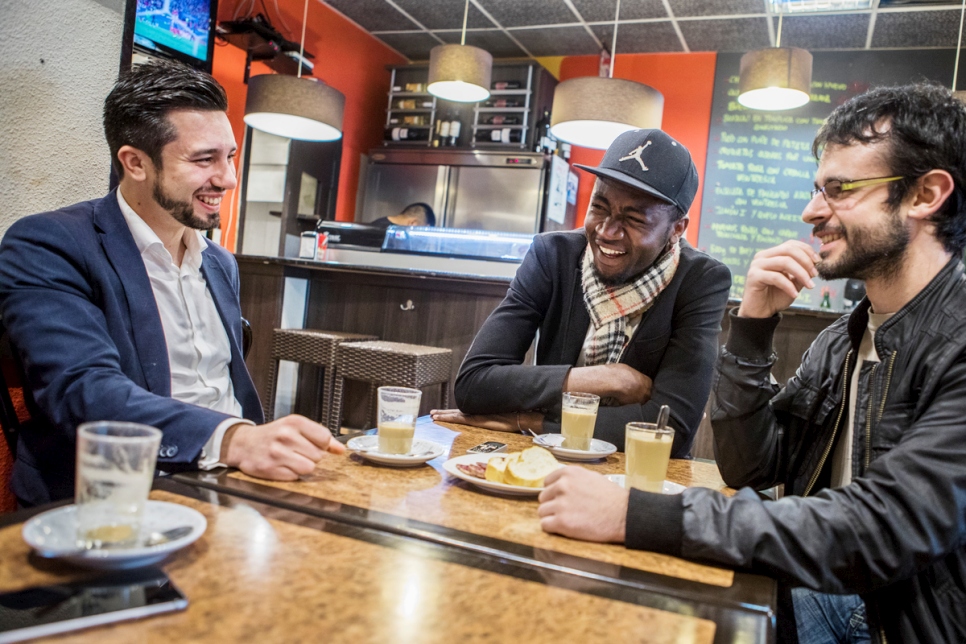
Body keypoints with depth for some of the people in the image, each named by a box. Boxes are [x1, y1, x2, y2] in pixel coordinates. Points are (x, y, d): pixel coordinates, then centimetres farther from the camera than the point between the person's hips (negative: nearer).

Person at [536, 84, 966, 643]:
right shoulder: (843, 342, 6)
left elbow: (881, 531, -30)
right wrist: (752, 326, -10)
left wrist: (635, 516, -34)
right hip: (822, 594, 6)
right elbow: (749, 467, 4)